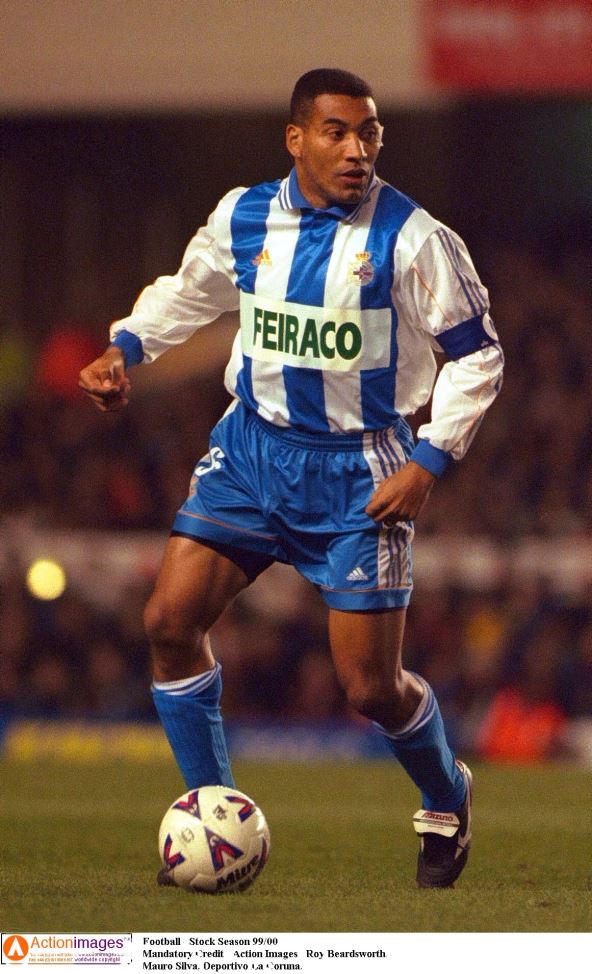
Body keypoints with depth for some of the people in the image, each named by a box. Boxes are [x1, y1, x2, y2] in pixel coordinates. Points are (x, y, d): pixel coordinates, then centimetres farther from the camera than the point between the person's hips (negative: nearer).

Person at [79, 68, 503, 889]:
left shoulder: (411, 239, -13)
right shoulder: (243, 219, -1)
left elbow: (476, 353, -5)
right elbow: (189, 291, 20)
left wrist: (430, 461, -13)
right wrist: (125, 347, 3)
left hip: (359, 468, -4)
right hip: (254, 446, 4)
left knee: (371, 686, -5)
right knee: (171, 620, -9)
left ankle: (447, 804, 27)